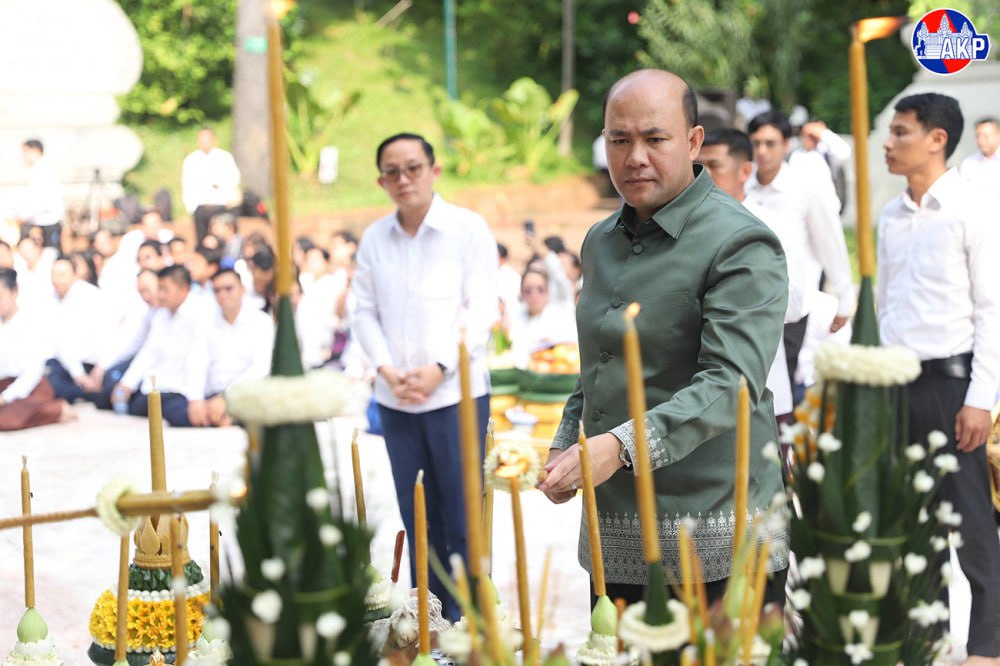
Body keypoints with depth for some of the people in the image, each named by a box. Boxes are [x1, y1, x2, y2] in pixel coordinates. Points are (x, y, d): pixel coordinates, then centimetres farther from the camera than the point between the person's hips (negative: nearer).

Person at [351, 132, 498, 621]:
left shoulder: (468, 229, -3)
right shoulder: (373, 238, 8)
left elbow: (481, 310, -7)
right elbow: (363, 311, 8)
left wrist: (439, 368, -15)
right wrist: (386, 368, -7)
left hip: (457, 393, -3)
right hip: (395, 398, 4)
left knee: (461, 511, -2)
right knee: (416, 512, 9)